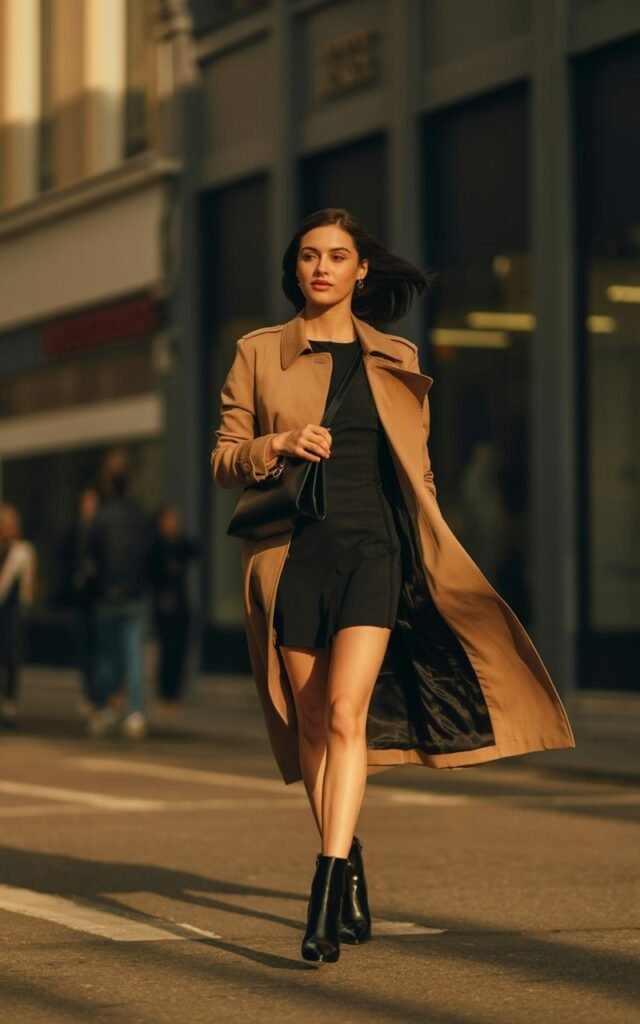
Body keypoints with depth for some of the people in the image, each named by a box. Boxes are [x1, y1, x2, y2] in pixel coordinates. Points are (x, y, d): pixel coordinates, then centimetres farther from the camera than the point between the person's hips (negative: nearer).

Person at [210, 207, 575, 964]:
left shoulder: (396, 361, 11)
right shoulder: (258, 354, 8)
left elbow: (416, 469, 15)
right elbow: (224, 462, 6)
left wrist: (432, 560, 11)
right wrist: (279, 444, -13)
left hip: (372, 550, -1)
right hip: (292, 553, 1)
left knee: (347, 713, -18)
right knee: (312, 724, 7)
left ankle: (325, 898, -23)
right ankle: (351, 880, 27)